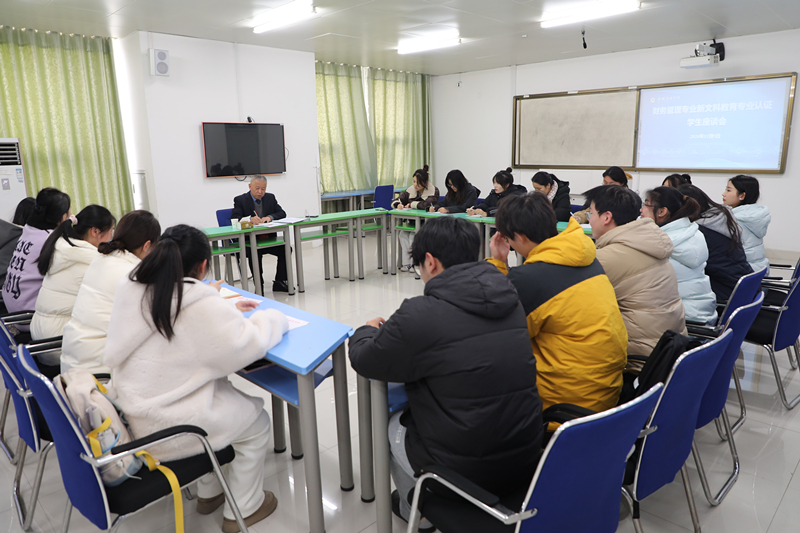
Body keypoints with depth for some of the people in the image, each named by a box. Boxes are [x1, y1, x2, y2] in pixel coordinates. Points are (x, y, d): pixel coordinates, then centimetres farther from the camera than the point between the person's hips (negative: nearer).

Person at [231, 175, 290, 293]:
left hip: (268, 238, 4)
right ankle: (259, 286, -18)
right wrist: (250, 219, -31)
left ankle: (279, 282, -6)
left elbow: (282, 213, 5)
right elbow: (234, 220, -11)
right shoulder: (240, 200, 0)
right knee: (255, 253, -34)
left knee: (286, 249, -18)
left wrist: (270, 217, -17)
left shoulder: (270, 197, 13)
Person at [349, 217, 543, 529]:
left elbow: (364, 362, -5)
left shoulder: (419, 314, -22)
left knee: (390, 422, 22)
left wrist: (367, 331, 17)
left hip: (465, 470, -6)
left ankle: (414, 509, 40)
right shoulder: (510, 300, -2)